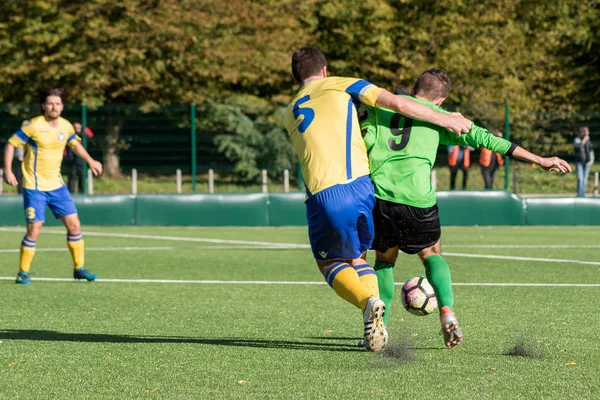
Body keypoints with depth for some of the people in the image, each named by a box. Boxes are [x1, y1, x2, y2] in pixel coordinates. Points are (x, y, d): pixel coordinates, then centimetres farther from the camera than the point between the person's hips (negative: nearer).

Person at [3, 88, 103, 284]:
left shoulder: (66, 126, 2)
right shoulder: (34, 126, -14)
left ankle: (79, 268, 15)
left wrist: (90, 161, 20)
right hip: (35, 187, -5)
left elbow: (75, 144, 24)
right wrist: (8, 171, -15)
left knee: (74, 224, 2)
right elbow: (11, 144, -8)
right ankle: (23, 273, 4)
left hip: (56, 185, 5)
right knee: (34, 229, -10)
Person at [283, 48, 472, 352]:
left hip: (322, 197, 0)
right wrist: (445, 120, 11)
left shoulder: (290, 115, 24)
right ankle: (374, 314, 4)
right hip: (361, 186, 0)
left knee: (328, 262, 21)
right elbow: (397, 104, 4)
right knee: (354, 255, 25)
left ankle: (369, 302, -9)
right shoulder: (339, 86, 13)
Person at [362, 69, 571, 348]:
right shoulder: (438, 116, 13)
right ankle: (447, 311, -3)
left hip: (379, 194, 1)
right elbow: (483, 139, 9)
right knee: (431, 254, 21)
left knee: (384, 259, 23)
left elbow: (366, 141, 3)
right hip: (418, 198, -1)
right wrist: (540, 160, 11)